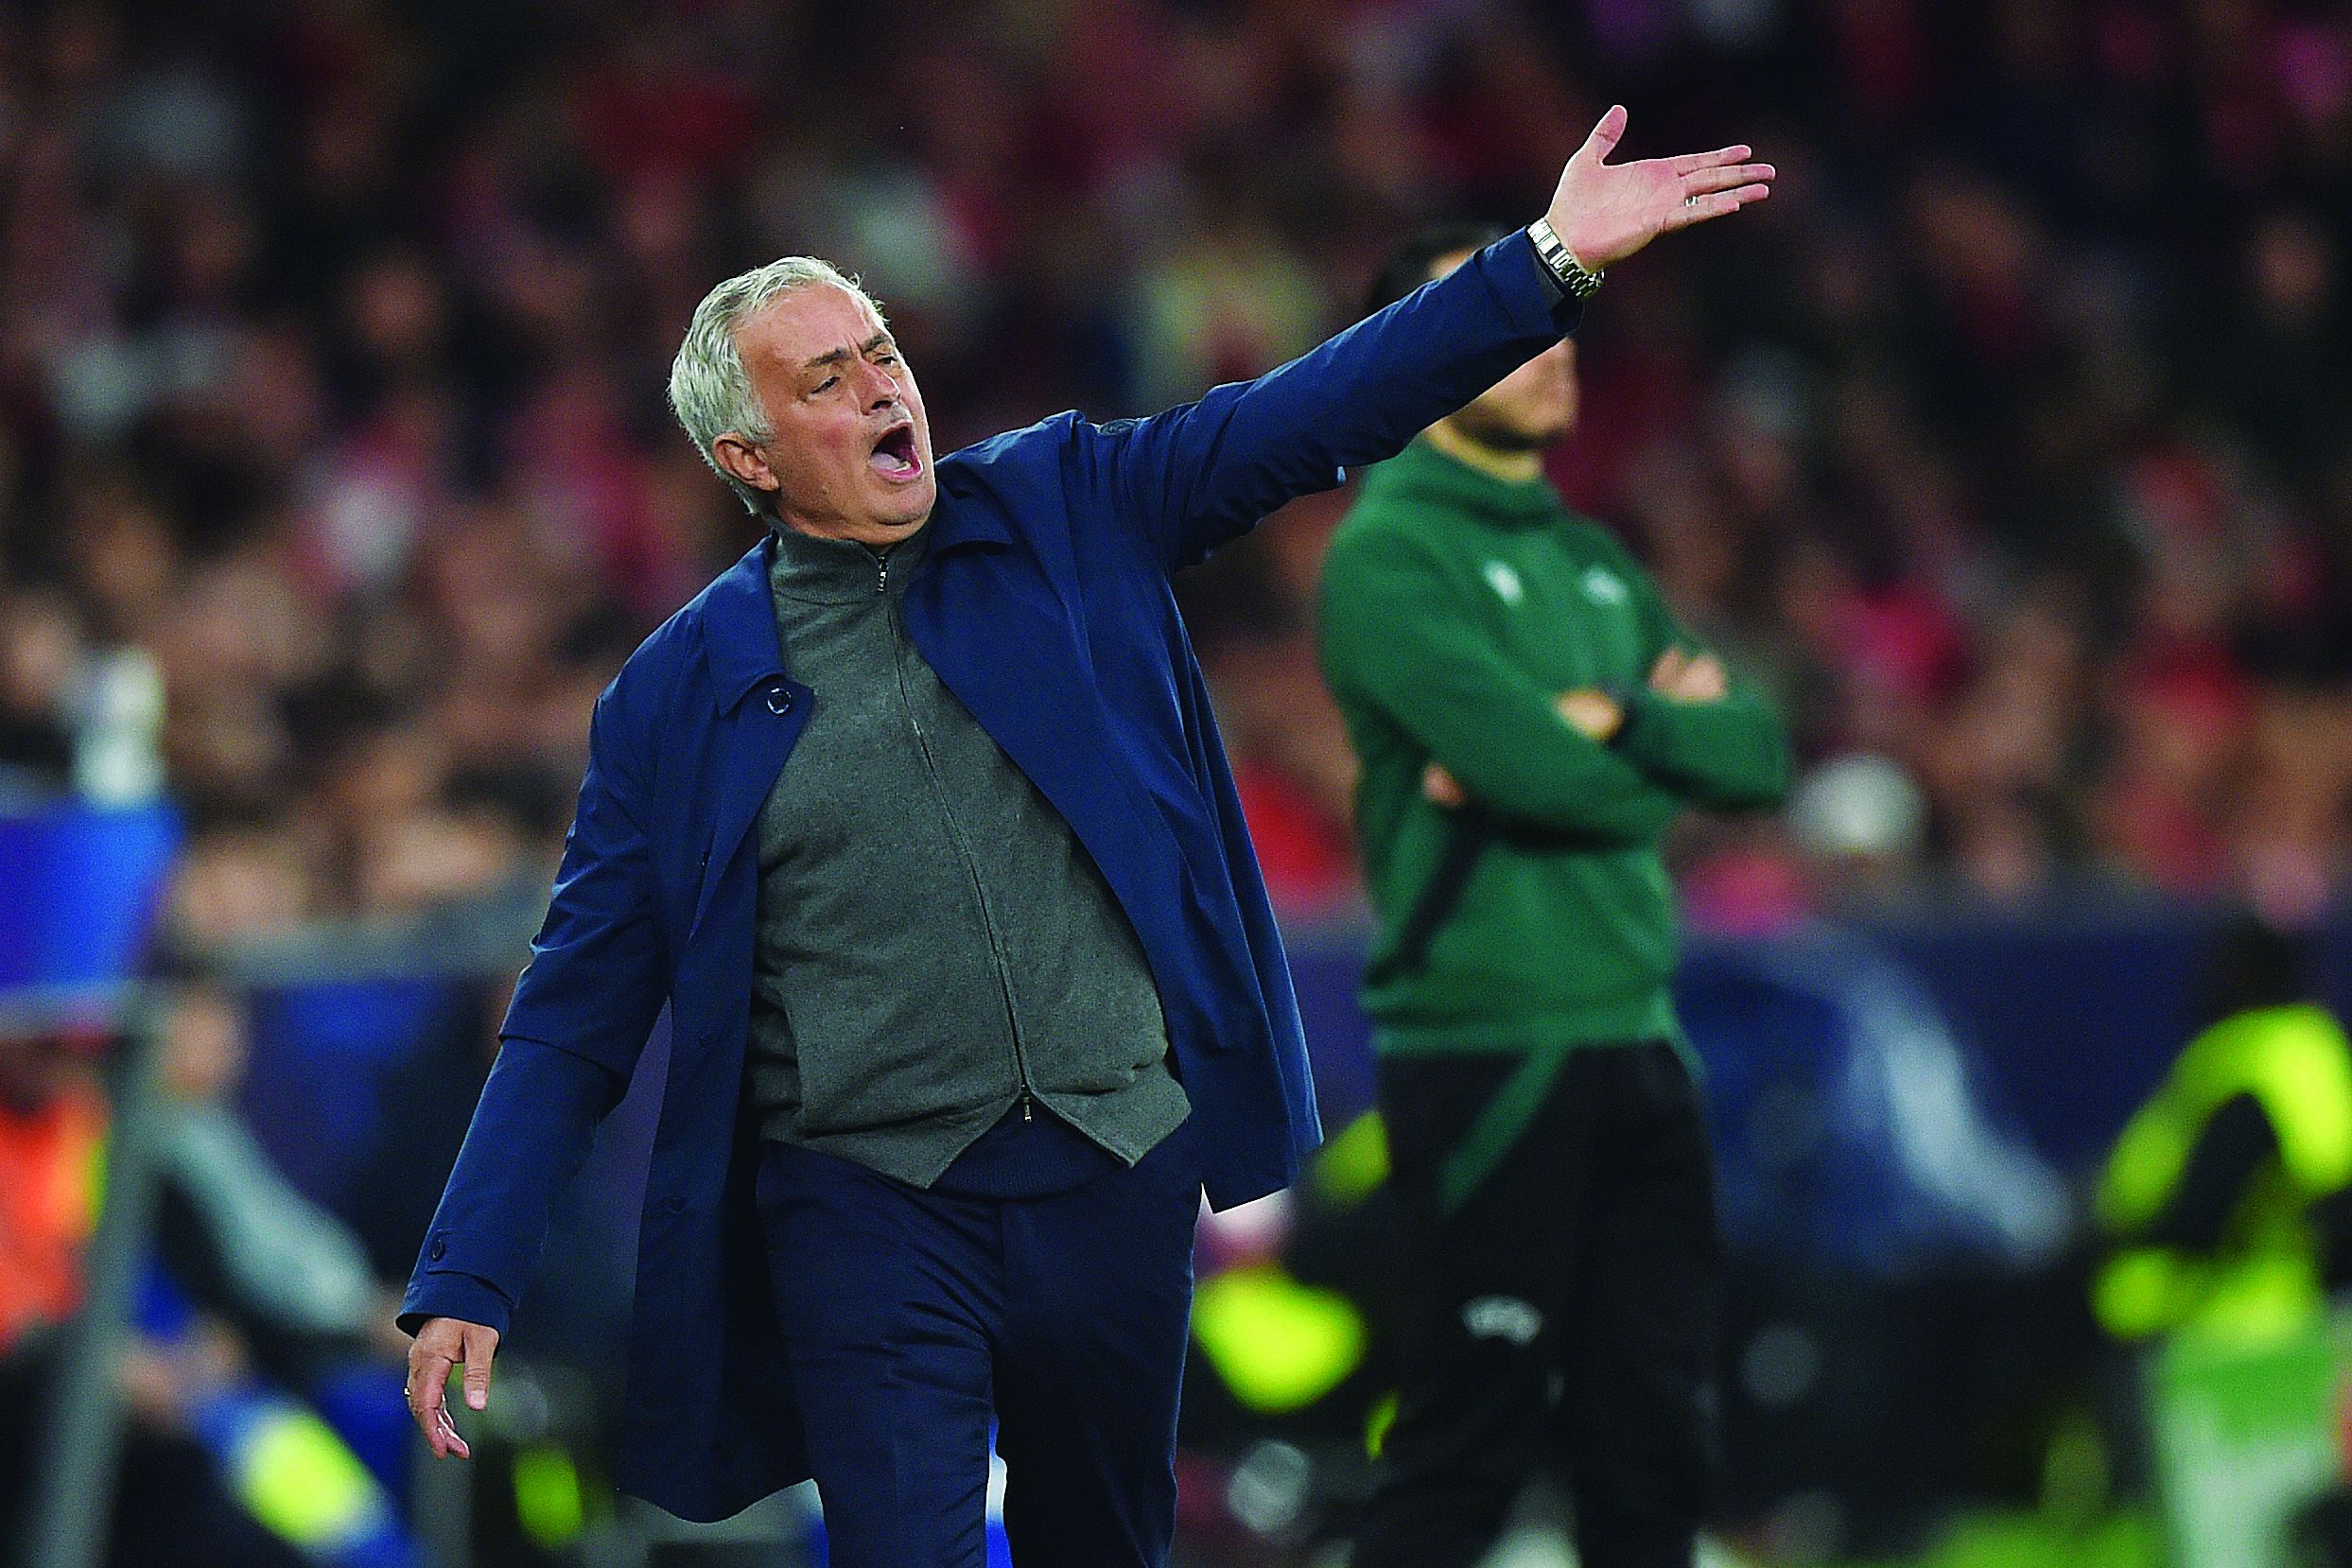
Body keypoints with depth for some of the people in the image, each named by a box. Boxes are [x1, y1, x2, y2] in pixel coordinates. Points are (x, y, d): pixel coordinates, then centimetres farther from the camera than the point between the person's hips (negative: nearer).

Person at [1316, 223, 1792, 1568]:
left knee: (1658, 1438, 9)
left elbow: (1760, 756, 8)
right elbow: (1533, 766, -19)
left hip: (1636, 1040, 8)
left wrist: (1610, 722, -7)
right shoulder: (1393, 552, -7)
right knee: (1471, 1444, -7)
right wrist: (1668, 729, -3)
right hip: (1491, 1045, -8)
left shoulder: (1593, 560, 18)